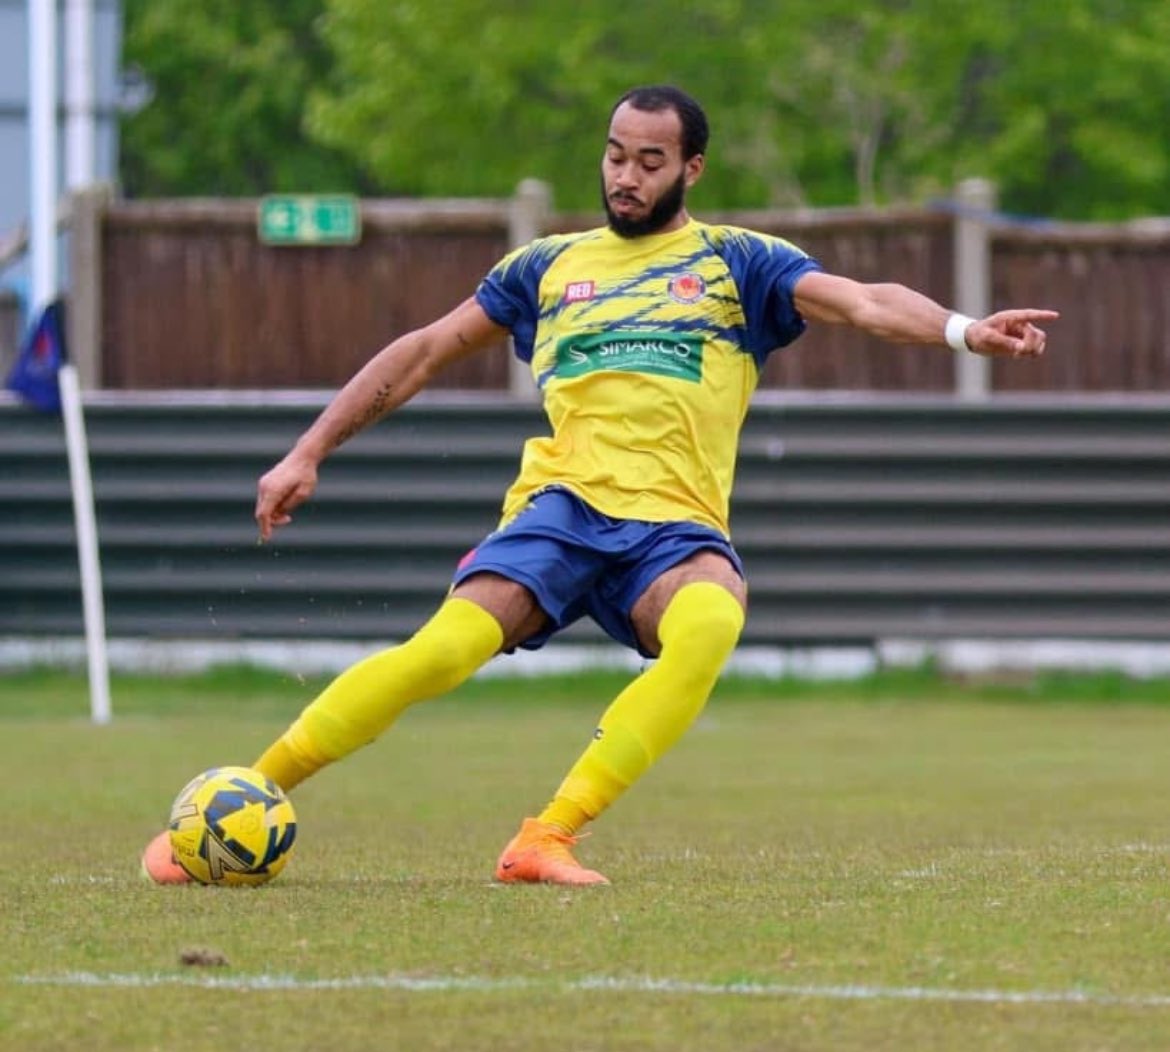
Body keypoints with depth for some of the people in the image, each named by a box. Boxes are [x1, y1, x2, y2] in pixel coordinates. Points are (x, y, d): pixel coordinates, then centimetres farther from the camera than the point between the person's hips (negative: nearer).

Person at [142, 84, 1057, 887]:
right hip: (562, 503, 1)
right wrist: (310, 453, 21)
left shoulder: (736, 264, 13)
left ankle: (549, 836, -37)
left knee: (710, 624, -38)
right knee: (449, 644, -27)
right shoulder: (551, 267, 20)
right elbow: (424, 352, 26)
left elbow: (861, 302, -2)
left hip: (676, 525, -1)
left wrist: (963, 329, -22)